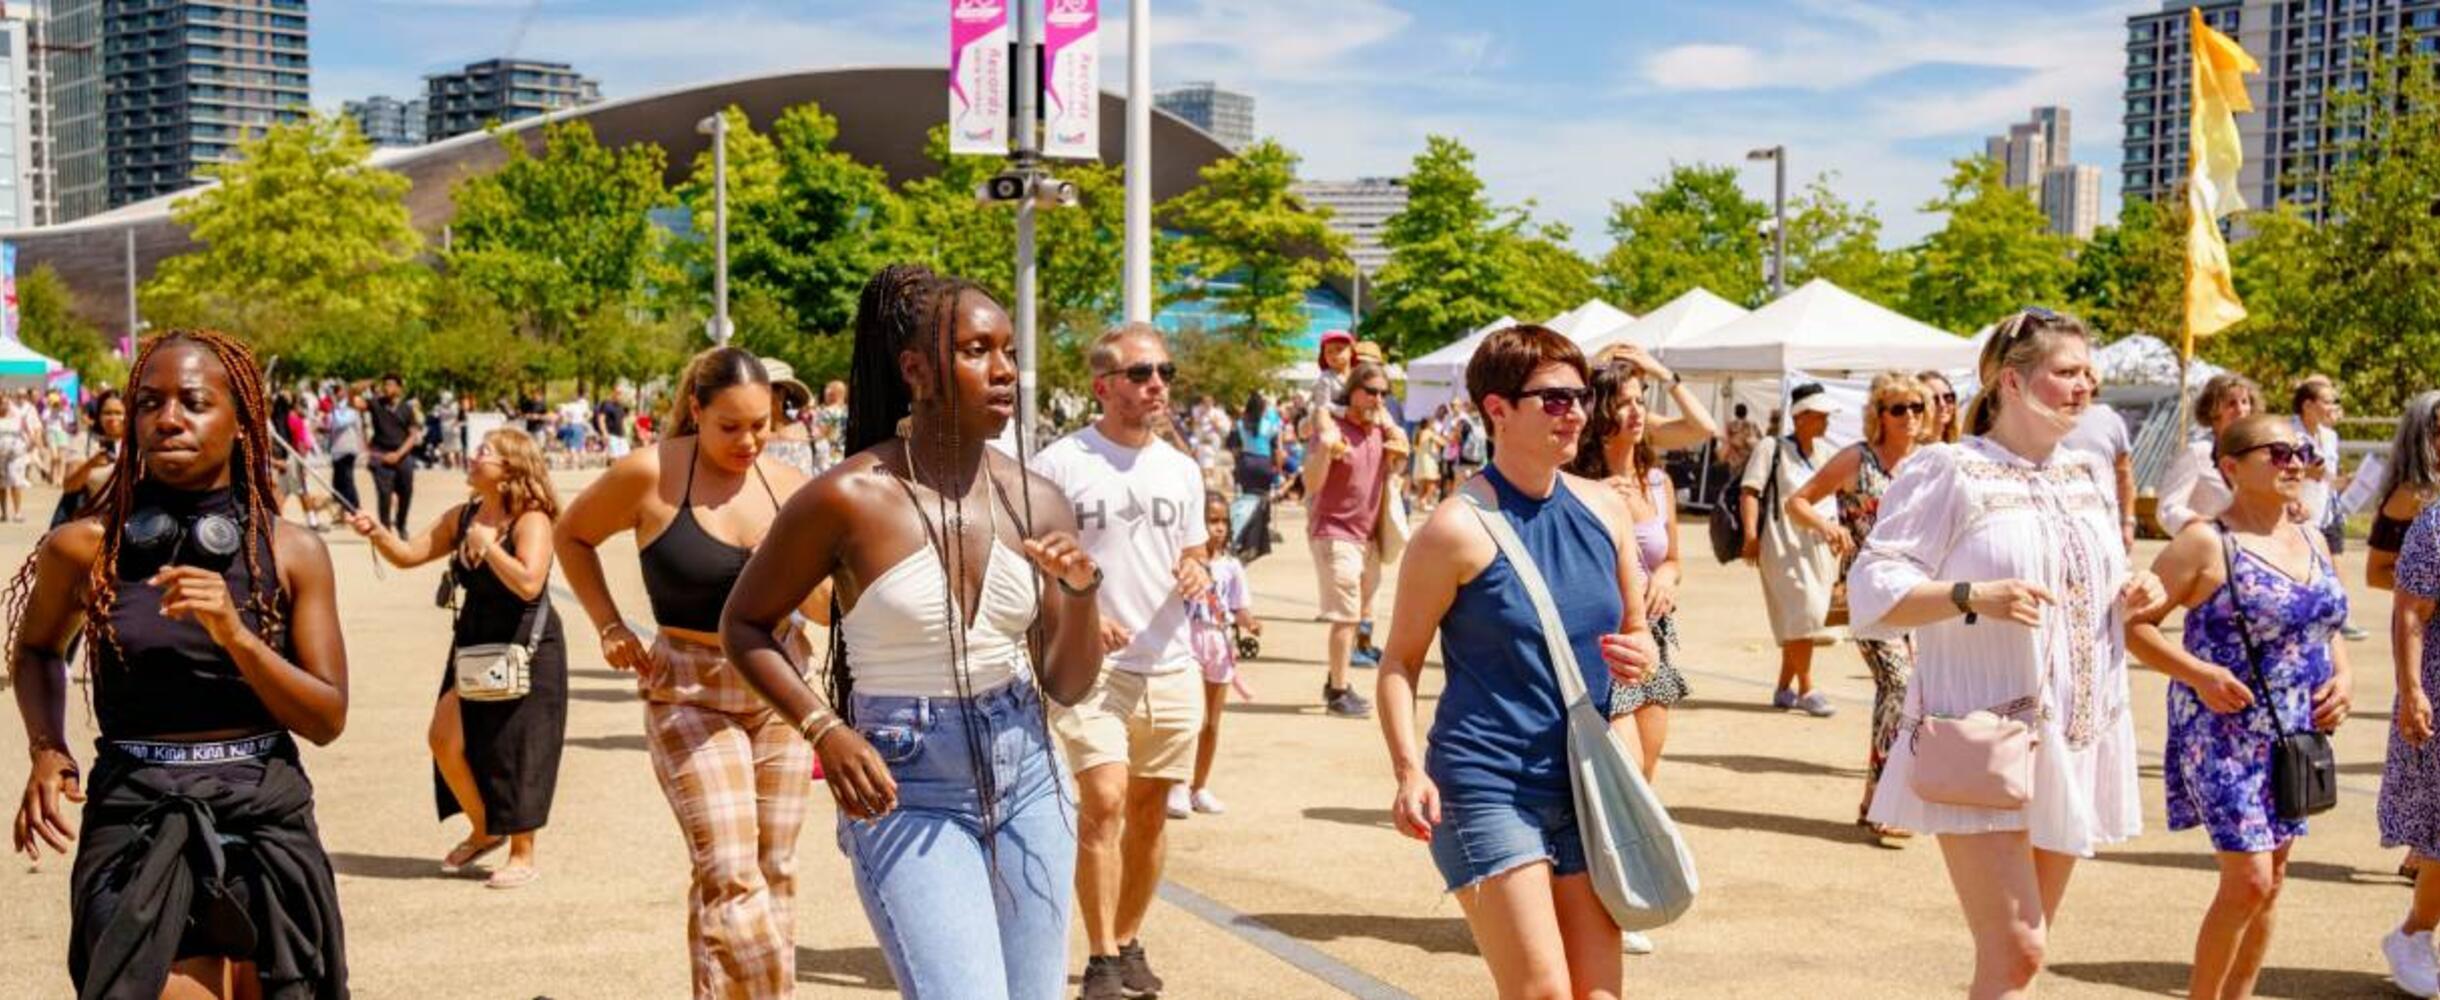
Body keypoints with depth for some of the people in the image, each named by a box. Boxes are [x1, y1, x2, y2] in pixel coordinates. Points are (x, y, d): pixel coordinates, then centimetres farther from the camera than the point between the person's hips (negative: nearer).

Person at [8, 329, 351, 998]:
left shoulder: (293, 552, -1)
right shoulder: (87, 546, -2)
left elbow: (329, 719, -3)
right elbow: (35, 650, 18)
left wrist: (233, 633, -17)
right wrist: (46, 750, 1)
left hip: (268, 823, 2)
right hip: (137, 825, -1)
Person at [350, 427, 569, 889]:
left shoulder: (531, 521, -16)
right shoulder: (461, 517, 5)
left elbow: (528, 583, -29)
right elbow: (408, 555, 6)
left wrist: (487, 544, -25)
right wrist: (378, 534, -11)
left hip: (525, 650, -7)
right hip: (474, 647, 7)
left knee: (514, 753, 0)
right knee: (444, 738, 3)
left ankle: (522, 856, 14)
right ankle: (483, 831, 25)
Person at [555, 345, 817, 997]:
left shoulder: (787, 485, 0)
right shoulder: (652, 474, -10)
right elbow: (572, 534, 7)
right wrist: (610, 627, 0)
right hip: (689, 695, -4)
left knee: (774, 872, 10)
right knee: (730, 876, -14)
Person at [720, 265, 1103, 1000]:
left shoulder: (1037, 504, 0)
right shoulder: (851, 498, -12)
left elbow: (1068, 685, 6)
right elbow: (743, 626, 0)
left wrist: (1080, 594, -12)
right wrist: (826, 730, -13)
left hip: (1026, 779, 5)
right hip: (907, 795, -5)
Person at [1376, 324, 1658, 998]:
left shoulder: (1606, 509, 7)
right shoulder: (1459, 528, -11)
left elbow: (1637, 631, 18)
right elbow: (1401, 660, -7)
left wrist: (1640, 658, -5)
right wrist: (1409, 769, -19)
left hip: (1585, 786, 6)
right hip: (1485, 787, -6)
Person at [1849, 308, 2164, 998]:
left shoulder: (2090, 476, 14)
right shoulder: (1949, 470, -9)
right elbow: (1873, 590, -12)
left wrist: (2133, 596, 2)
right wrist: (1973, 597, -25)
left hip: (2075, 741, 7)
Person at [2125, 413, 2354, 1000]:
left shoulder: (2313, 543, 10)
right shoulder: (2207, 543, -11)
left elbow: (2328, 628, 21)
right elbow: (2134, 624, -12)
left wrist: (2341, 678, 2)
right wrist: (2198, 674, -23)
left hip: (2295, 736, 7)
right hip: (2224, 735, -7)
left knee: (2270, 881, 11)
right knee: (2248, 880, -10)